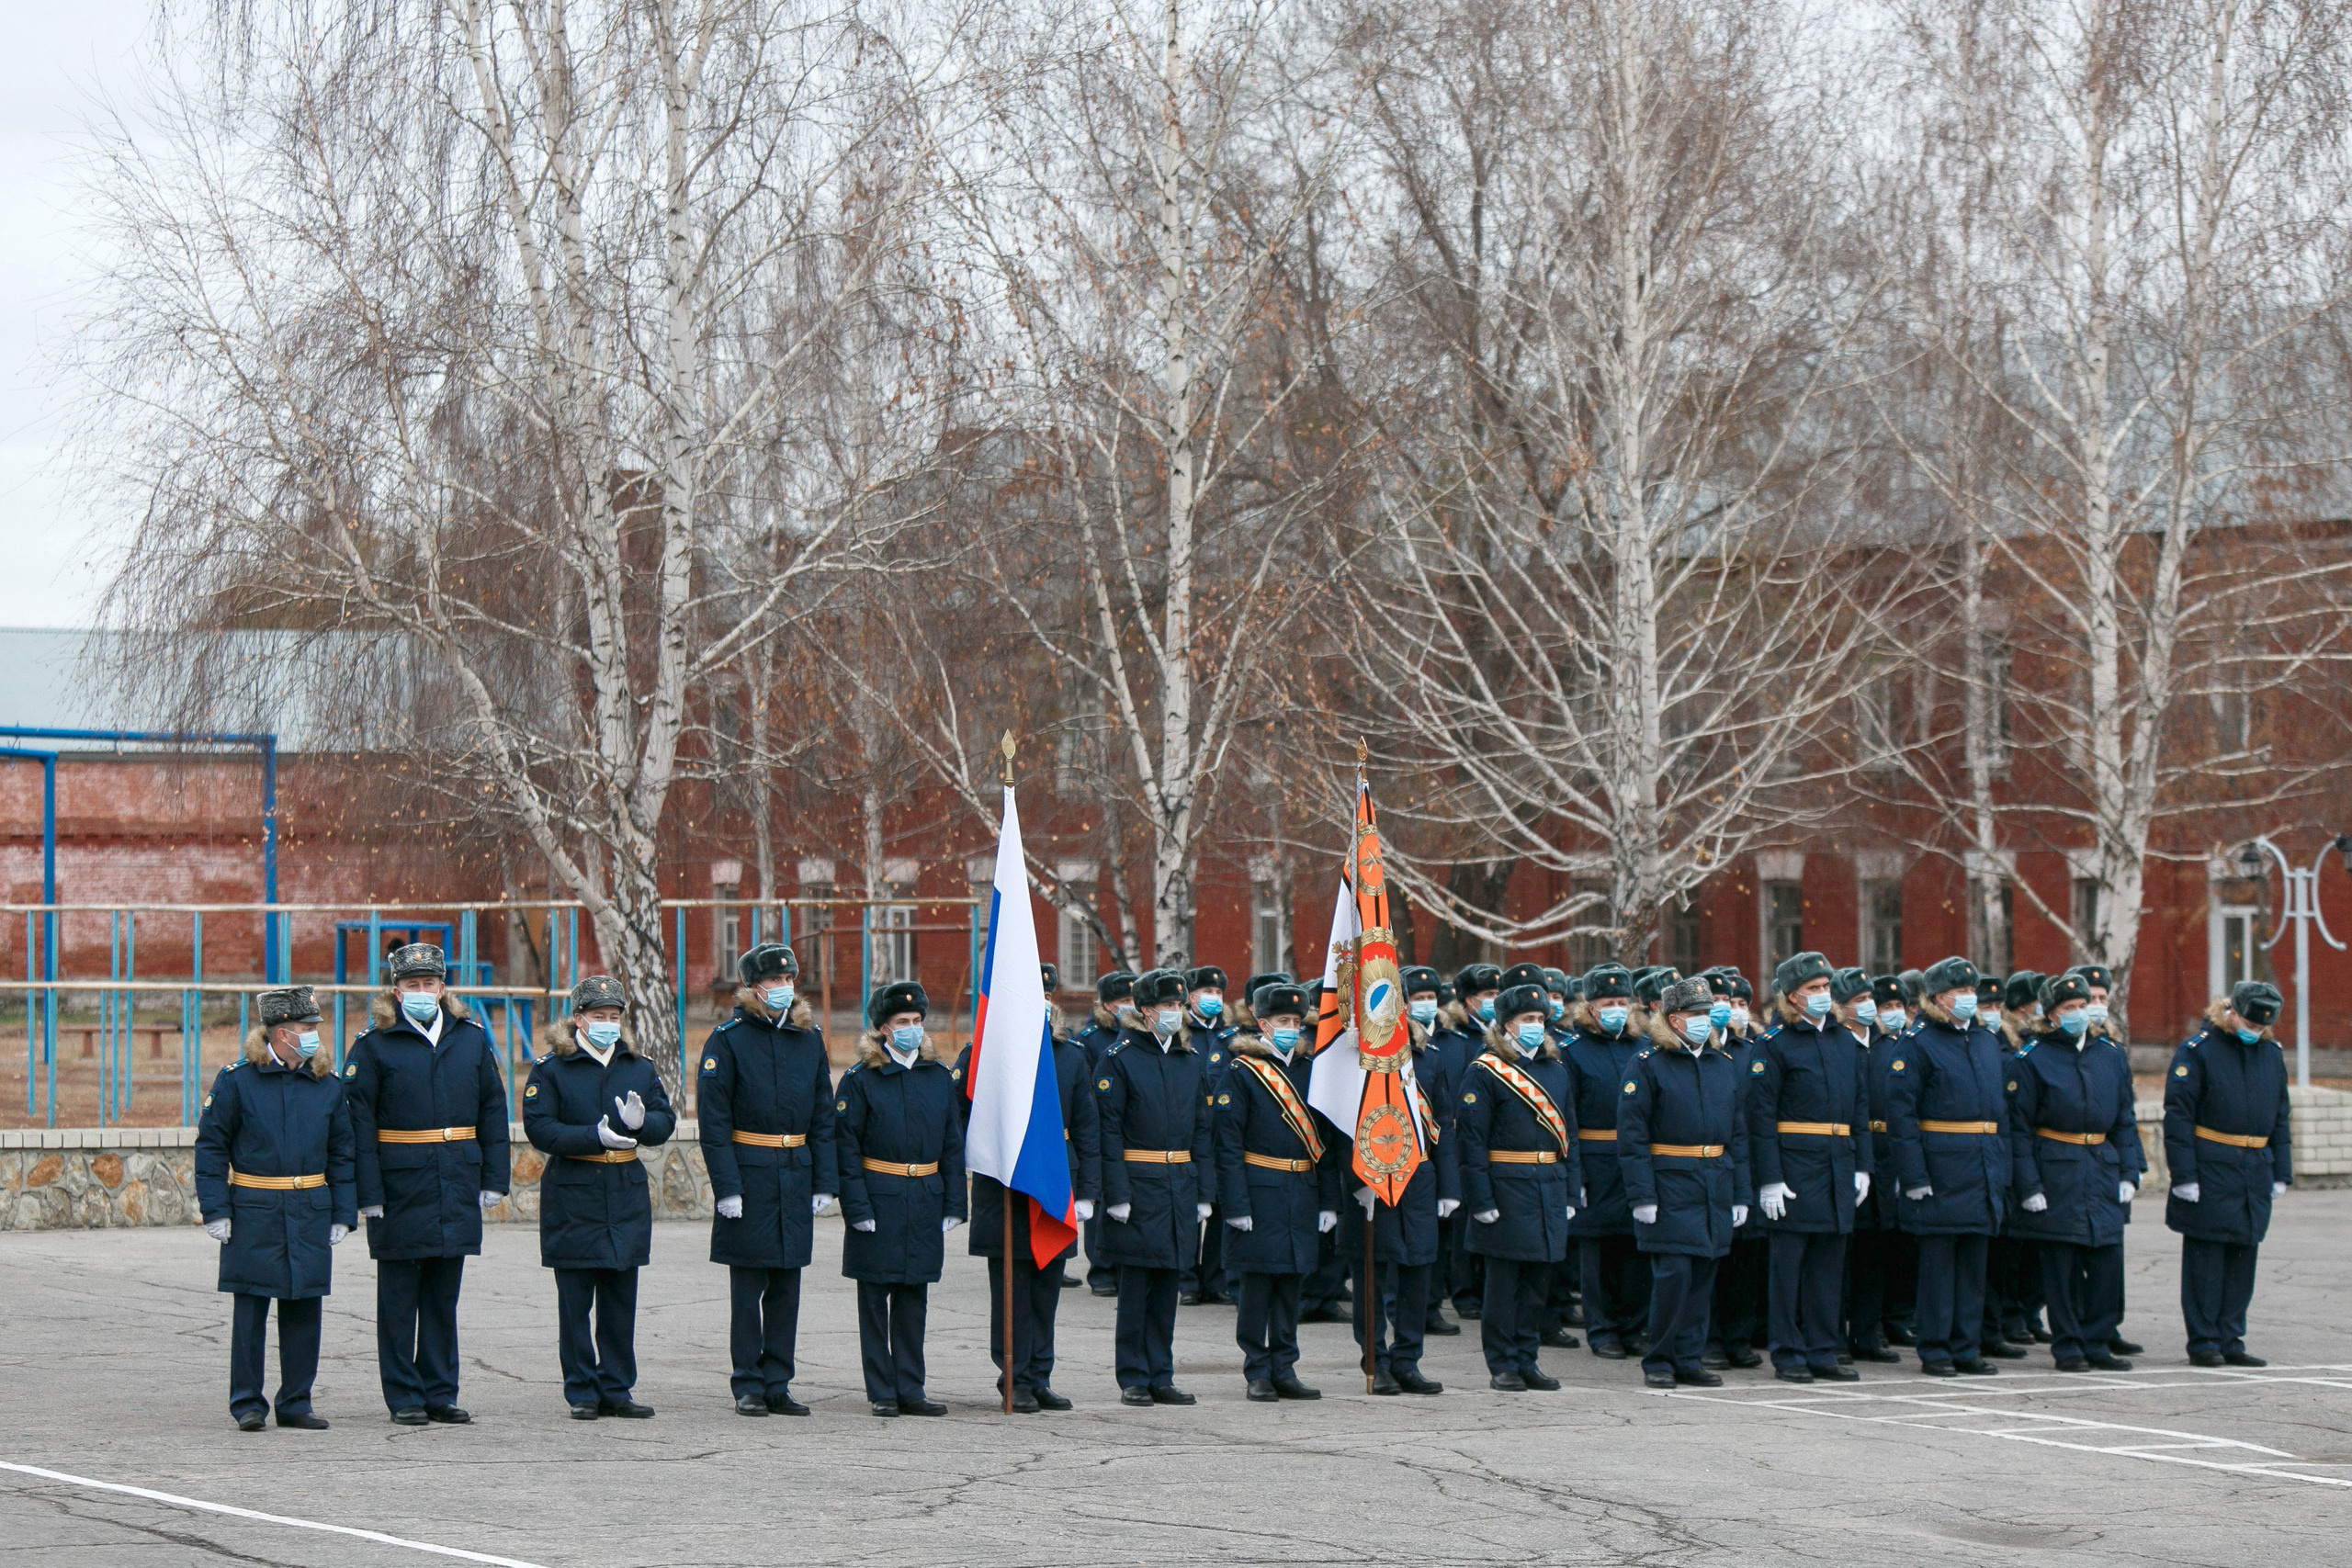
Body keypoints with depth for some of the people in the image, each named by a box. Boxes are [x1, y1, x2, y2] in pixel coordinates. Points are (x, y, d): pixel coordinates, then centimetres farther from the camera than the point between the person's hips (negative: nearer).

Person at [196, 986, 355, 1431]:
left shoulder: (327, 1086, 7)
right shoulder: (236, 1081, -4)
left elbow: (341, 1155, 12)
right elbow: (211, 1147, -1)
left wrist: (342, 1214, 6)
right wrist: (215, 1210, -7)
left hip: (310, 1216, 3)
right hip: (253, 1215, -3)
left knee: (304, 1310, 5)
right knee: (250, 1310, 0)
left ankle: (296, 1403, 15)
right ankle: (248, 1404, 9)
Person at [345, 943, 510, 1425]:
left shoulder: (471, 1038, 8)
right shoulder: (375, 1045, -4)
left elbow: (493, 1109, 12)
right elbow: (358, 1122, -7)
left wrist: (494, 1179, 7)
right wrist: (368, 1192, -13)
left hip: (457, 1187, 3)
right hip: (400, 1186, -3)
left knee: (444, 1295, 10)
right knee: (399, 1297, 3)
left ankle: (441, 1393, 17)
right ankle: (405, 1397, 9)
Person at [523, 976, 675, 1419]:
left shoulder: (639, 1068, 11)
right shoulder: (551, 1068, -2)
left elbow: (665, 1121, 7)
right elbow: (539, 1129, -11)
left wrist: (642, 1123, -16)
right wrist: (595, 1137, -22)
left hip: (626, 1197, 4)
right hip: (572, 1197, -4)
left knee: (621, 1300, 7)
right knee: (575, 1303, 1)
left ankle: (616, 1390, 14)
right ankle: (582, 1393, 8)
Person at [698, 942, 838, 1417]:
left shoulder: (809, 1038, 10)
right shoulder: (729, 1039, -4)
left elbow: (823, 1115, 13)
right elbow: (714, 1117, -8)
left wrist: (825, 1181, 7)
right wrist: (726, 1186, -15)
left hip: (796, 1175, 4)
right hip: (749, 1176, -4)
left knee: (787, 1285, 6)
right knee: (748, 1287, 0)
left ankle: (778, 1384, 12)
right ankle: (747, 1386, 6)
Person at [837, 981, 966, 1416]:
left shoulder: (938, 1078, 9)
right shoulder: (860, 1080, -4)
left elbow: (953, 1145, 12)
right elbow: (846, 1147, -6)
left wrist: (953, 1204, 5)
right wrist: (857, 1207, -13)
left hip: (925, 1201, 4)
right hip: (879, 1199, -4)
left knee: (914, 1297, 8)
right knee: (875, 1298, 1)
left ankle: (911, 1390, 13)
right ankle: (882, 1393, 7)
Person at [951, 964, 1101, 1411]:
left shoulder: (1071, 1056, 8)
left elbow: (1086, 1127, 10)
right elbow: (958, 1120, -2)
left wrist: (1087, 1190, 4)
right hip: (1002, 1186, -4)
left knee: (1046, 1286, 7)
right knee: (1012, 1287, -1)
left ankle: (1039, 1379, 15)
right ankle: (1016, 1381, 6)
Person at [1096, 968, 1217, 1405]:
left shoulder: (1192, 1060, 12)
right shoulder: (1119, 1058, -5)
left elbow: (1203, 1128, 14)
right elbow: (1108, 1128, -9)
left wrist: (1204, 1192, 8)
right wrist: (1116, 1193, -15)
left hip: (1180, 1185, 5)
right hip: (1138, 1185, -5)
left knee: (1167, 1285, 8)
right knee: (1135, 1286, -1)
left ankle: (1160, 1377, 14)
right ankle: (1133, 1380, 5)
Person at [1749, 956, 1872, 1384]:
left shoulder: (1847, 1041, 13)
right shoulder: (1774, 1044, -5)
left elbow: (1860, 1105, 17)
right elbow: (1761, 1115, -8)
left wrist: (1862, 1167, 10)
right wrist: (1769, 1179, -14)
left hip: (1839, 1165, 6)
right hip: (1794, 1164, -6)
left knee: (1829, 1260, 8)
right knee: (1788, 1260, -2)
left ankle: (1823, 1352, 14)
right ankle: (1788, 1356, 4)